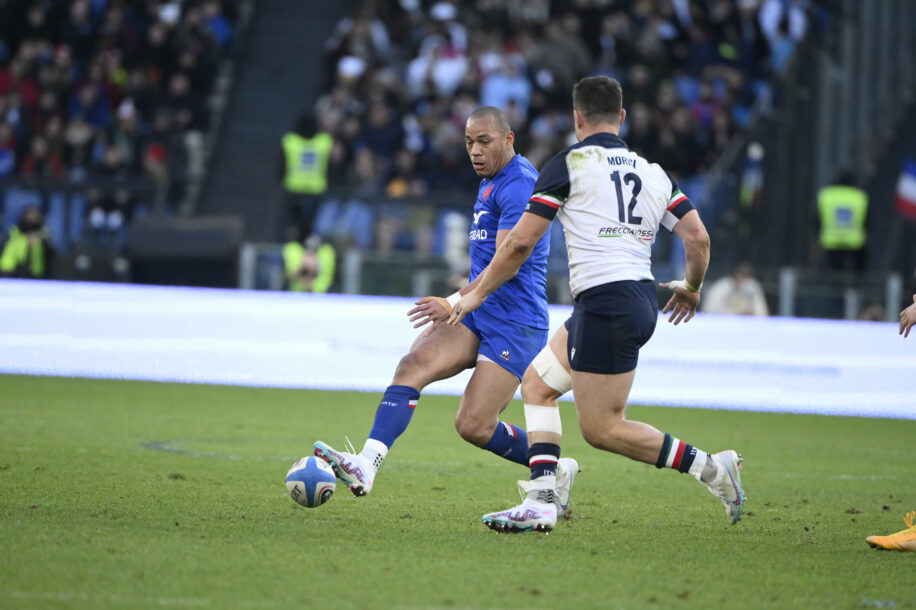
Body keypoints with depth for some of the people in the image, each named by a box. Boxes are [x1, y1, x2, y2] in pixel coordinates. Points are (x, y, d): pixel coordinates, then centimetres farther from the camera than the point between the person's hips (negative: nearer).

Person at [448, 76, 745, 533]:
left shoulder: (569, 164, -3)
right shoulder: (652, 172, 14)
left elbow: (520, 242, -4)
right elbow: (698, 237, 8)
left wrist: (476, 293, 8)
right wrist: (690, 288, 28)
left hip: (606, 303, -8)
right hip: (641, 297, 8)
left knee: (601, 428, -1)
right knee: (537, 385, 16)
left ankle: (710, 467, -5)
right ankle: (541, 502, 7)